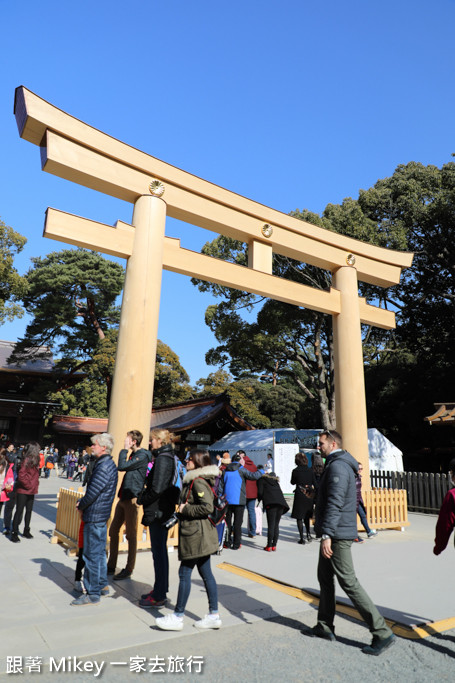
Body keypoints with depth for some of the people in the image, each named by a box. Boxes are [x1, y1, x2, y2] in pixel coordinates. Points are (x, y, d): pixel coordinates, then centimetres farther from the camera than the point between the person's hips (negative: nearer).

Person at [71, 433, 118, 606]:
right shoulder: (109, 464, 10)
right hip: (101, 515, 10)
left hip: (94, 516, -10)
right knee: (99, 552, 20)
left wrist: (81, 506, -5)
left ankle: (92, 594, 12)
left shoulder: (104, 467, -22)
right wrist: (82, 502, 7)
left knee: (92, 555, 1)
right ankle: (102, 585, 32)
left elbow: (93, 492, -22)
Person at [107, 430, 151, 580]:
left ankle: (129, 569, 13)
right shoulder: (133, 455, 14)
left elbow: (121, 467, -20)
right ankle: (111, 566, 27)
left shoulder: (142, 455, -15)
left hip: (131, 499, -10)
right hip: (123, 498, 10)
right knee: (113, 531, 14)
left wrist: (125, 449, -12)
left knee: (131, 535, 1)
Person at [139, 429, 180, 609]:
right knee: (160, 551, 18)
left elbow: (157, 488, -24)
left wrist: (142, 499, -9)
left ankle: (159, 597, 12)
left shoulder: (163, 459, -19)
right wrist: (144, 496, 10)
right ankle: (160, 590, 31)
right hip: (163, 511, 10)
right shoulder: (169, 457, 10)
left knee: (159, 552, 0)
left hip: (158, 512, -10)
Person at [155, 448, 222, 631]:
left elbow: (207, 507, -27)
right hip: (201, 535, 10)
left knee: (185, 573, 1)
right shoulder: (194, 480, 12)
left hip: (196, 535, -10)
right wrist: (183, 509, 7)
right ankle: (214, 616, 22)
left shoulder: (198, 481, -19)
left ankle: (177, 617, 14)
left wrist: (185, 509, -17)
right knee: (206, 574, 14)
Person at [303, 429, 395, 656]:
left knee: (348, 582, -4)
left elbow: (334, 503, -27)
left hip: (337, 535, -11)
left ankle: (382, 633, 5)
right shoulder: (337, 465, 14)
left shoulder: (337, 466, -19)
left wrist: (326, 535, -29)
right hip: (335, 533, 11)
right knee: (325, 578, 17)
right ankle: (324, 627, 29)